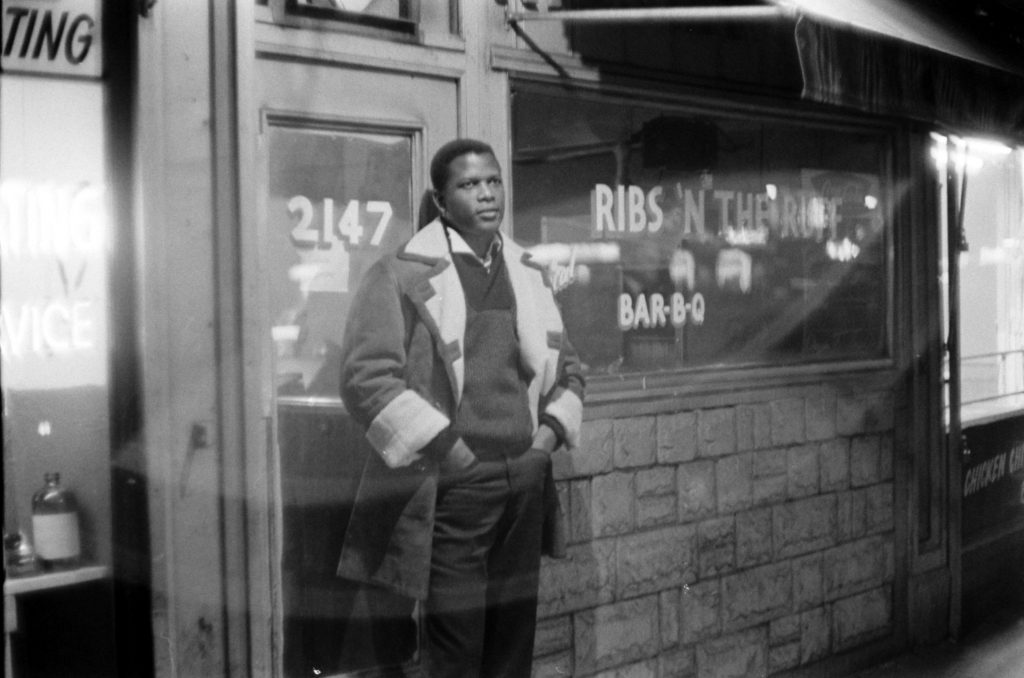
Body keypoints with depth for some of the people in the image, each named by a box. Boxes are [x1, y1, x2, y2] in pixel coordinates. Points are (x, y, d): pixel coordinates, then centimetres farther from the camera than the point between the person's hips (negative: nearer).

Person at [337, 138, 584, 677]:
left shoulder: (528, 275, 14)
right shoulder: (402, 275, -5)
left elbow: (565, 366, 23)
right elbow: (365, 375, -12)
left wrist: (553, 427, 5)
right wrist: (446, 445, -15)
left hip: (526, 486, 6)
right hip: (451, 490, -6)